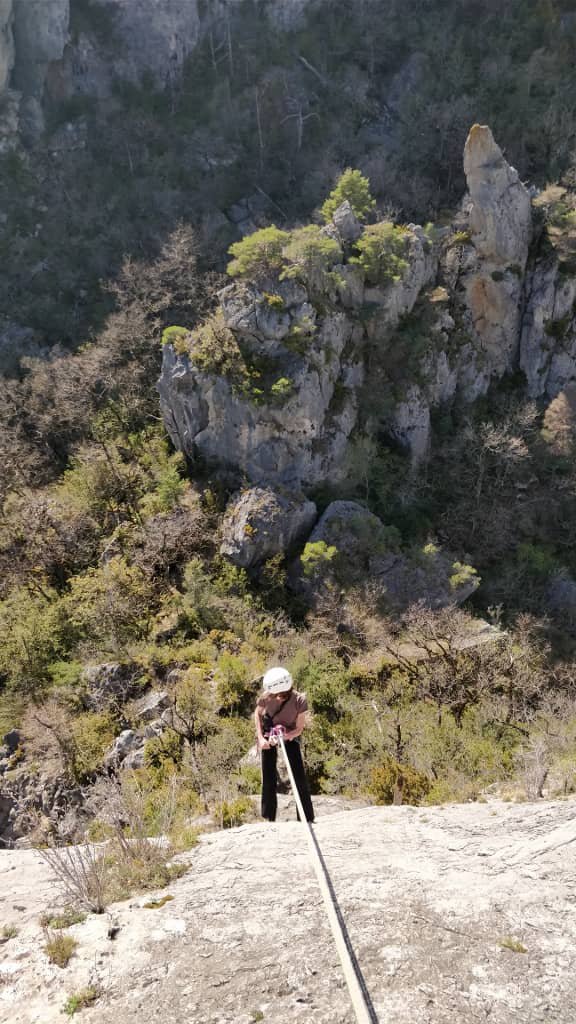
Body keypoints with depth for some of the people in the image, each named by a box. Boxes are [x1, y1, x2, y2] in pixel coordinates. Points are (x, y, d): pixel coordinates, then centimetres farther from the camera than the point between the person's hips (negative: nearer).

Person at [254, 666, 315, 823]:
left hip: (290, 735, -1)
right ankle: (269, 818, 17)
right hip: (268, 734, 1)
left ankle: (308, 818, 6)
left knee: (299, 776, -5)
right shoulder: (267, 697, -30)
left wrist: (285, 736, -39)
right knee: (268, 777, 2)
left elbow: (299, 729, -22)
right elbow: (257, 714, -8)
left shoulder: (300, 701, -34)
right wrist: (261, 738, -15)